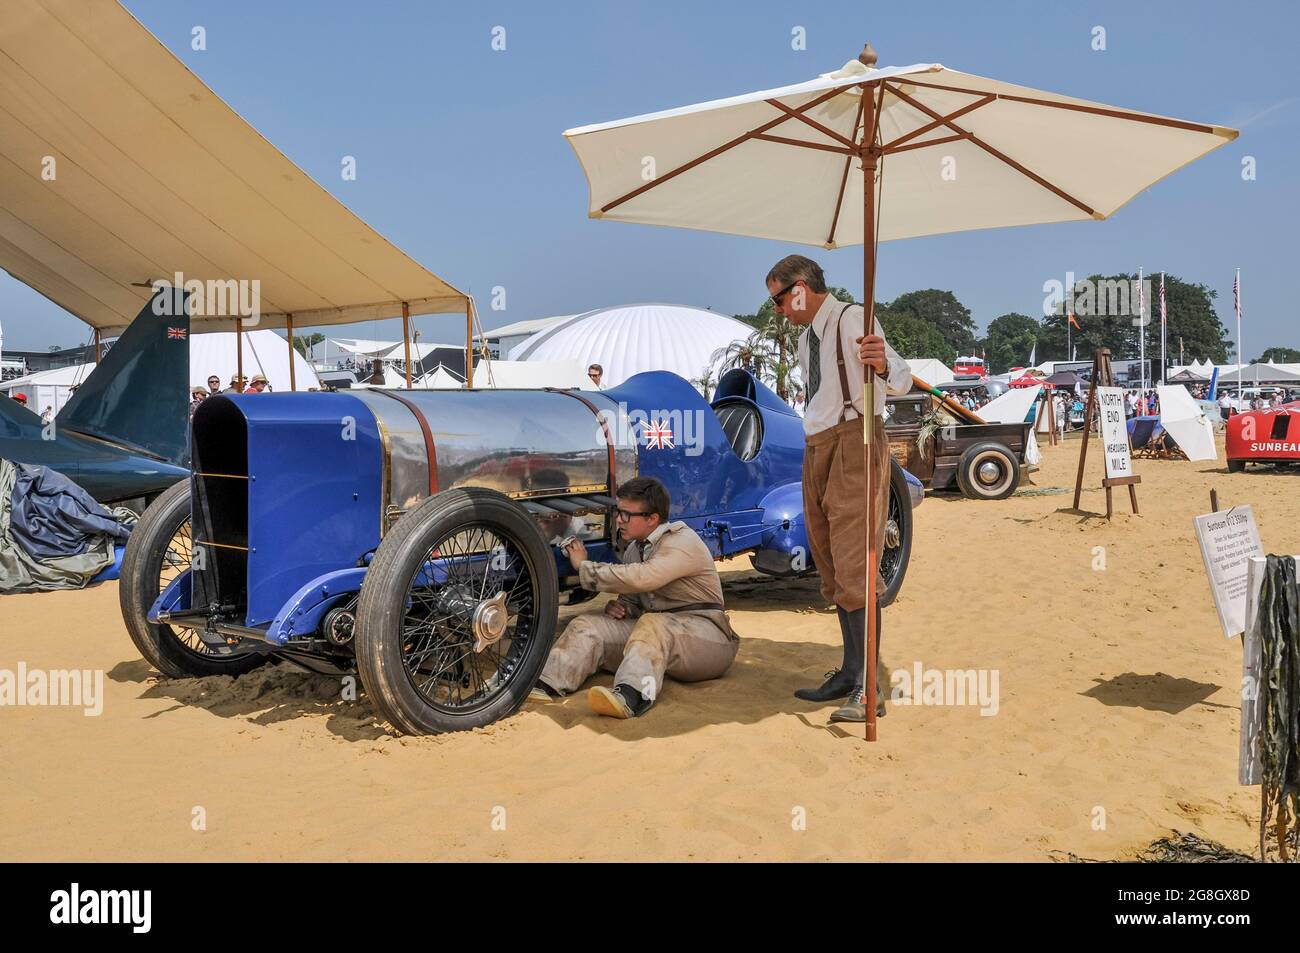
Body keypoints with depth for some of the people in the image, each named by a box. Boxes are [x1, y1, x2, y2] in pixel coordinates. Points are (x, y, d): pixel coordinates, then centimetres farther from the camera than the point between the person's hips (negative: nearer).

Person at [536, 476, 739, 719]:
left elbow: (640, 578, -29)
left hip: (705, 635, -7)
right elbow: (632, 599, 24)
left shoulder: (683, 543, -13)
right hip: (657, 634, 7)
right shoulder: (634, 549, 14)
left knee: (653, 624, -38)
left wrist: (584, 567, -17)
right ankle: (543, 685, -31)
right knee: (589, 625, -12)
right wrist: (619, 607, -2)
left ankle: (630, 697, -61)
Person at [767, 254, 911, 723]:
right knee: (831, 567, 9)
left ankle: (867, 687, -14)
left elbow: (902, 379, -22)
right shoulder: (807, 337, 18)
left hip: (854, 442, -9)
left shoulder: (852, 319, -9)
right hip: (817, 447, 9)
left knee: (853, 566, -15)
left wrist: (884, 366, -43)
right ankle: (849, 673, 15)